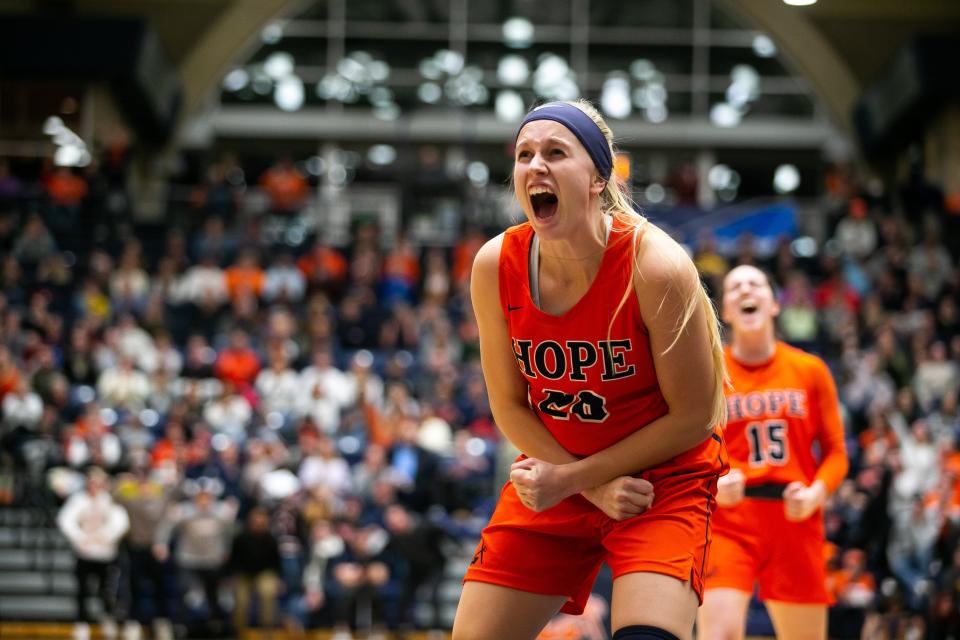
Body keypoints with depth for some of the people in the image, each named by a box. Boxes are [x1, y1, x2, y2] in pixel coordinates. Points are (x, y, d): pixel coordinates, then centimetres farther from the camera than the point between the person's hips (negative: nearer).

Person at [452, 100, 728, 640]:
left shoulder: (656, 266, -23)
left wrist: (572, 477, -16)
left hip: (663, 477, -4)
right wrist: (593, 489, -12)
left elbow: (694, 418, -15)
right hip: (557, 477, 4)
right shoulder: (495, 267, -12)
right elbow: (510, 405, 0)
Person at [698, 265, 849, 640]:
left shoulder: (810, 371, 9)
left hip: (795, 521, 2)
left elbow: (835, 451, 10)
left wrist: (815, 493, -9)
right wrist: (715, 485, -16)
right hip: (727, 520, -2)